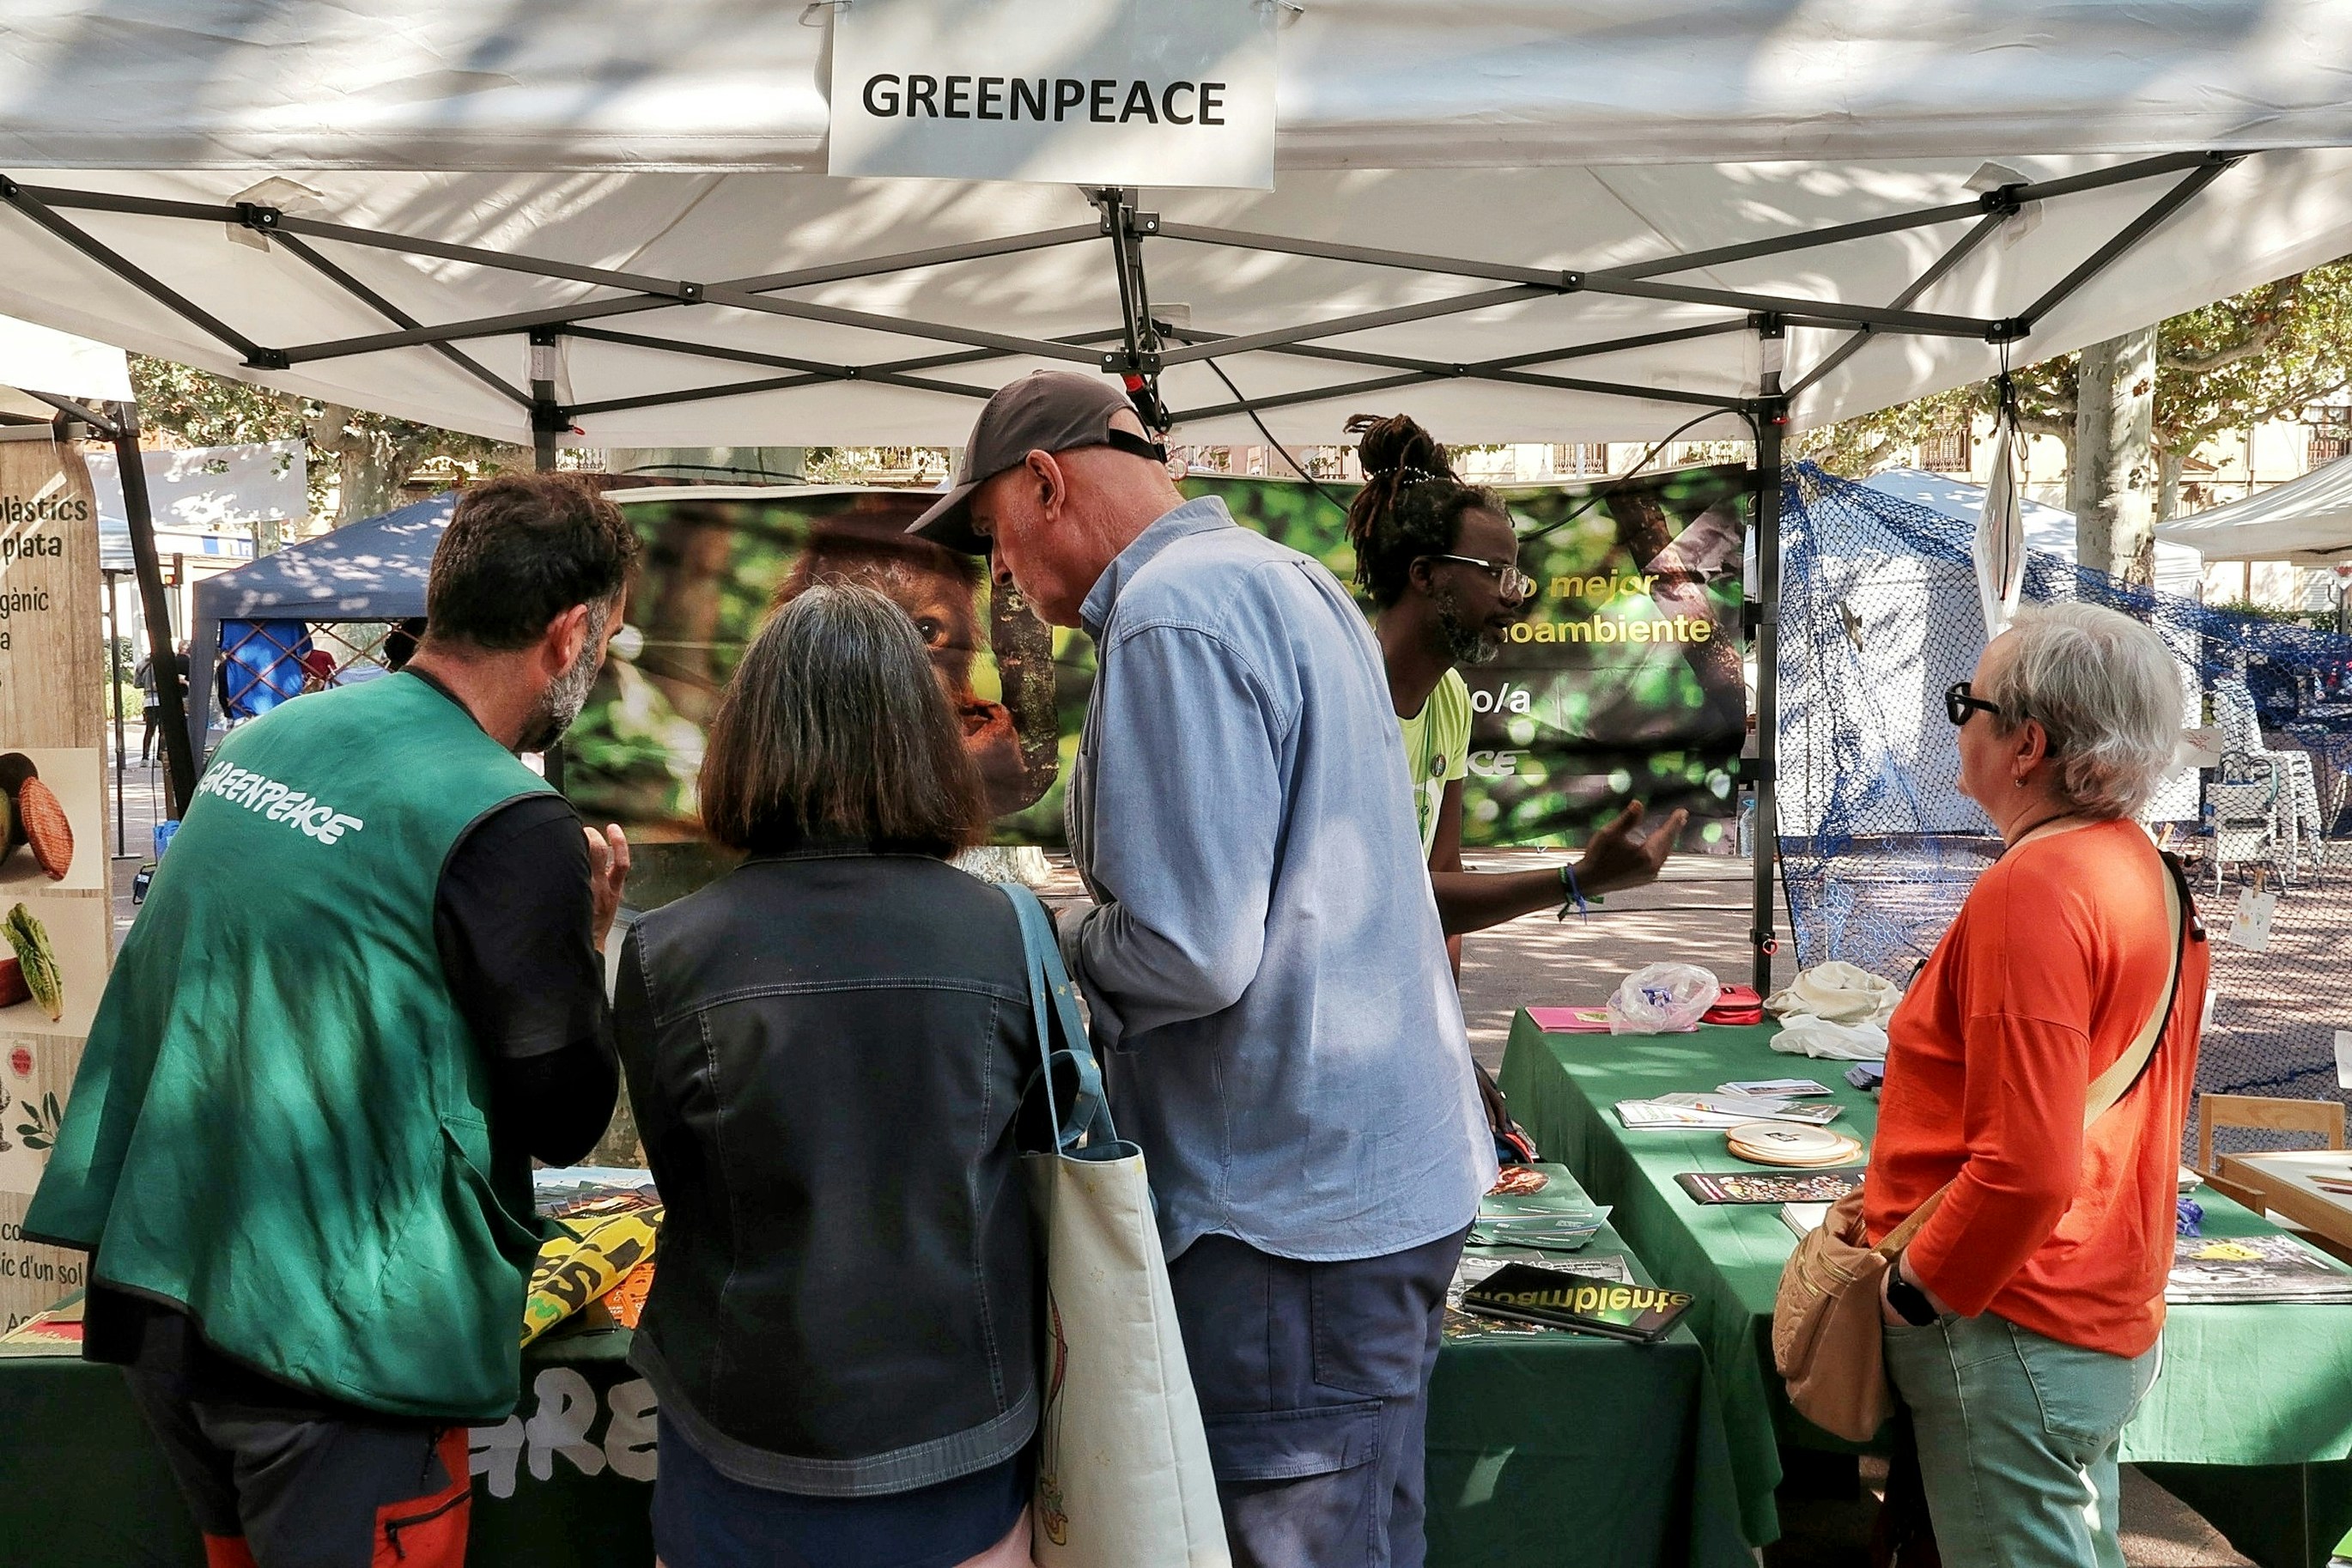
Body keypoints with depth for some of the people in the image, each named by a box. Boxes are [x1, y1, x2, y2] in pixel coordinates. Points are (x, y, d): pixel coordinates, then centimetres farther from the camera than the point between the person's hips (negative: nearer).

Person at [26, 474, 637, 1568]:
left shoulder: (266, 737, 3)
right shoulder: (510, 828, -19)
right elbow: (564, 1123, -13)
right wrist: (588, 931, 1)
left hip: (155, 1288, 8)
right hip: (329, 1344, -7)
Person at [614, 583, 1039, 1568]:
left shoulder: (668, 955, -14)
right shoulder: (1006, 936, -12)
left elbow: (681, 1181, -2)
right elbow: (1034, 1144, 1)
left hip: (750, 1451, 0)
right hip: (963, 1428, 0)